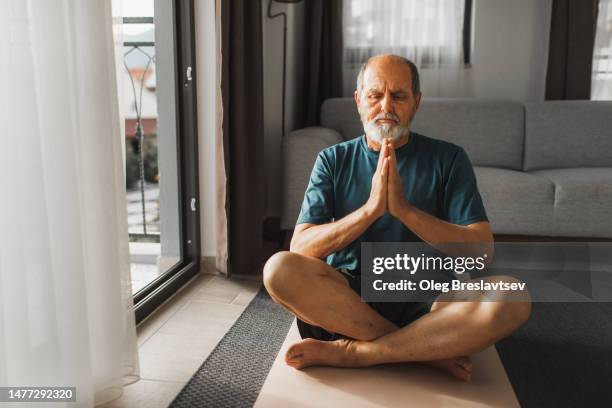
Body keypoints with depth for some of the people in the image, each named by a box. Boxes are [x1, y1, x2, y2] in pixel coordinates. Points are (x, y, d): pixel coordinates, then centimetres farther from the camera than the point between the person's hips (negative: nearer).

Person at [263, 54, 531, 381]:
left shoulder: (447, 158, 4)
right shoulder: (334, 160, 6)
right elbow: (300, 248, -5)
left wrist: (404, 209, -18)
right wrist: (370, 209, -18)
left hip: (426, 299, 0)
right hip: (345, 298, 1)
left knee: (512, 298, -28)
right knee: (279, 268, -28)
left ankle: (350, 352, -21)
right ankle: (427, 350, -19)